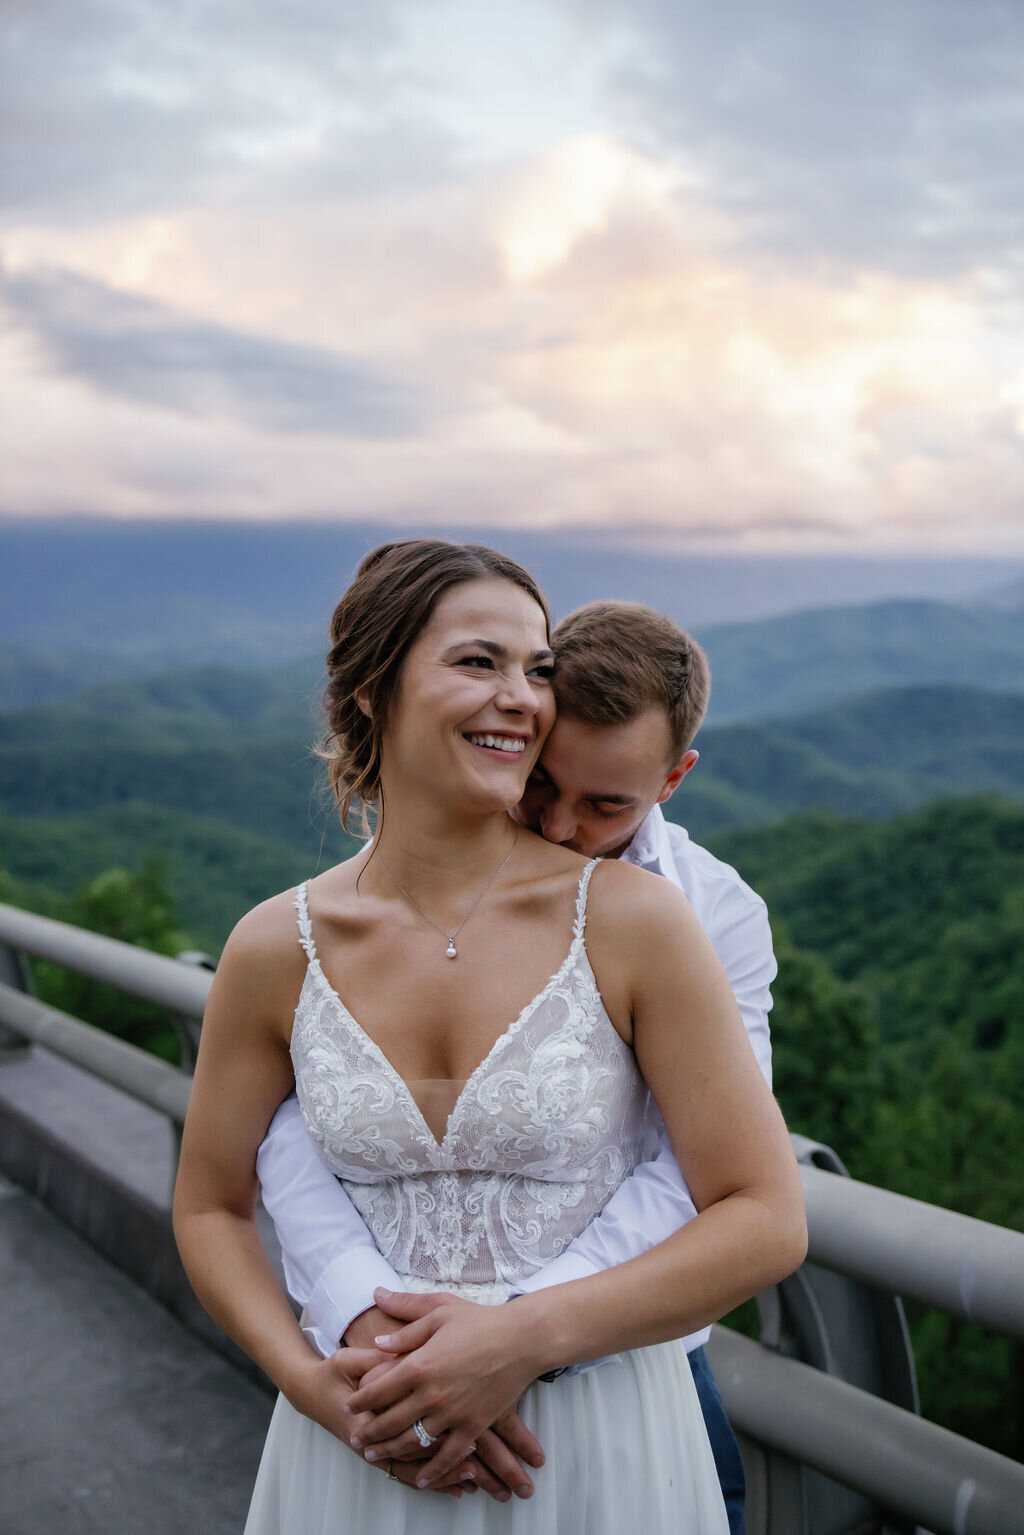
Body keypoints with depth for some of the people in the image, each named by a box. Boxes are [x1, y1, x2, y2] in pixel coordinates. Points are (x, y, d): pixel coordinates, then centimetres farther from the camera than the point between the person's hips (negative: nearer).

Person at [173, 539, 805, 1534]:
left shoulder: (628, 919, -14)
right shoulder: (276, 950, -8)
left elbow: (766, 1222, -12)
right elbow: (211, 1208, 4)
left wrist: (523, 1339, -19)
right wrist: (307, 1379, -11)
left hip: (600, 1450, -1)